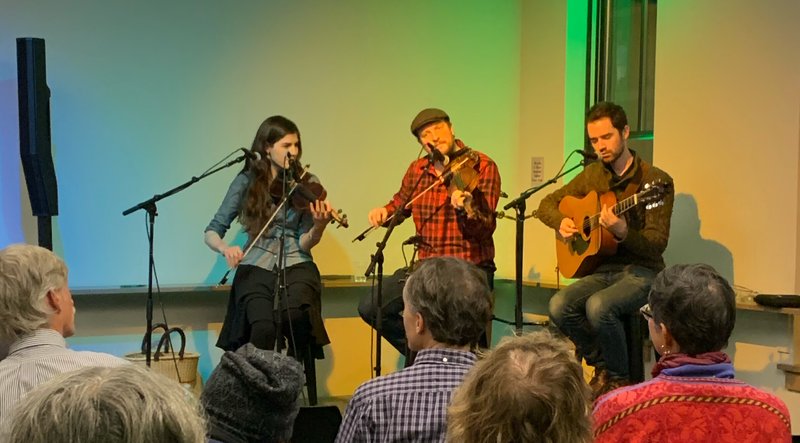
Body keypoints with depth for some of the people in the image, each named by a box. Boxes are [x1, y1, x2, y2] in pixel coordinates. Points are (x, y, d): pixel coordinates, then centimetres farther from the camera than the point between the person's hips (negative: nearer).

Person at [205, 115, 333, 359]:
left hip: (296, 266, 0)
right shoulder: (247, 181, 3)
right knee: (263, 328, -30)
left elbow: (305, 244, -3)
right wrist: (225, 247, -18)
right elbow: (212, 232, 4)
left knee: (295, 317, -32)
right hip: (256, 267, 0)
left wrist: (319, 226, -25)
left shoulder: (306, 183, 3)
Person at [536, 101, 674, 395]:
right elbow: (547, 204, 19)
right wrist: (561, 223, -3)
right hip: (602, 269, 5)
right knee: (559, 306, -23)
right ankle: (602, 368, 1)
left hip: (640, 271, -5)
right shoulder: (592, 175, 10)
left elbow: (658, 243, -14)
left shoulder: (656, 181, -8)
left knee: (598, 306, -34)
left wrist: (623, 233, -33)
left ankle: (619, 379, -9)